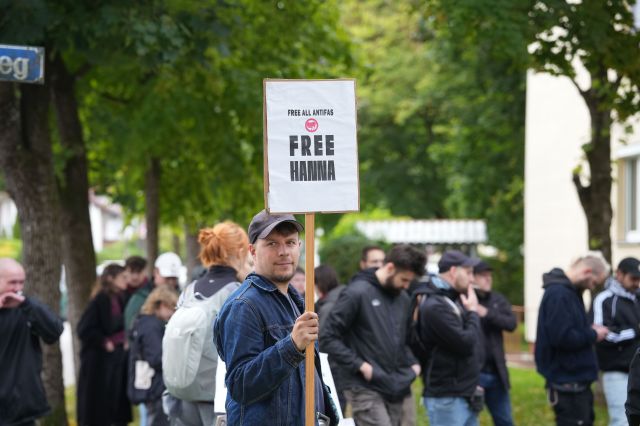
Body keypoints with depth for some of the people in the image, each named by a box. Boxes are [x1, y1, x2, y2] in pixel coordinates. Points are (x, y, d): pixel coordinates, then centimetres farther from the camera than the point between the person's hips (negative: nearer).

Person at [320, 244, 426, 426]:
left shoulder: (402, 298, 13)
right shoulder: (357, 293, -9)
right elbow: (328, 339, -12)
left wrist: (413, 363, 9)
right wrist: (360, 365, -16)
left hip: (395, 389, 7)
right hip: (366, 390, -7)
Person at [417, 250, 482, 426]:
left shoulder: (455, 301, 13)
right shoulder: (435, 307, -18)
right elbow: (465, 344, -20)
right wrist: (473, 312, -7)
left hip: (465, 396, 10)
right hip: (446, 399, -10)